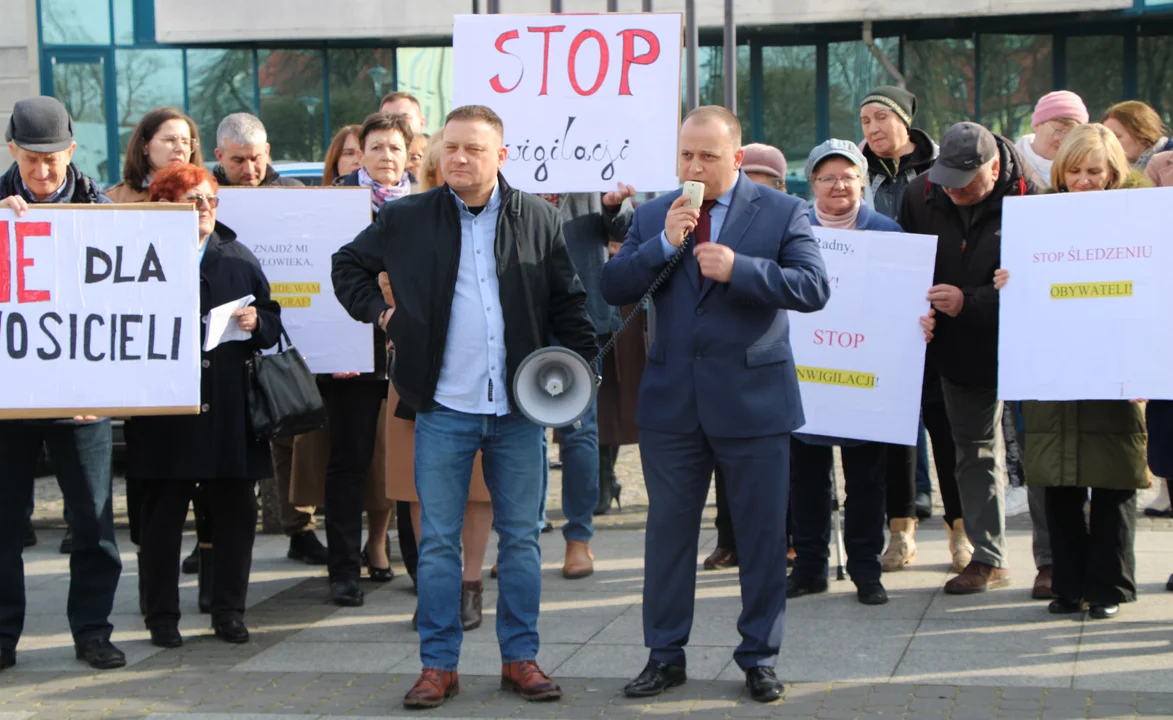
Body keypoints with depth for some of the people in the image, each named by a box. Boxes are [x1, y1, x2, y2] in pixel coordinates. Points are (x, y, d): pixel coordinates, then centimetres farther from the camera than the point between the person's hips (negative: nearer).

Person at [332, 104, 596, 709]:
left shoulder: (537, 218, 4)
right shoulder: (407, 219, 3)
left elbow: (568, 301, 8)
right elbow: (348, 264, 17)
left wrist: (580, 364, -1)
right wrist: (378, 312, 4)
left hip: (519, 408, 1)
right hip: (444, 408, 0)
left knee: (520, 538, 7)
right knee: (438, 540, 3)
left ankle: (520, 658, 18)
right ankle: (438, 664, 12)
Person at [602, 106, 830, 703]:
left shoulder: (781, 212, -1)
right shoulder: (652, 216, 8)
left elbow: (814, 288, -12)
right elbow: (613, 288, -1)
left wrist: (739, 268, -22)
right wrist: (663, 244, -15)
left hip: (753, 399, -2)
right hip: (671, 400, 3)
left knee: (762, 534, 5)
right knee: (668, 529, 9)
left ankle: (759, 658, 18)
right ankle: (665, 655, 21)